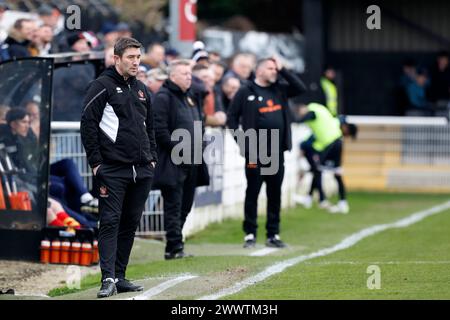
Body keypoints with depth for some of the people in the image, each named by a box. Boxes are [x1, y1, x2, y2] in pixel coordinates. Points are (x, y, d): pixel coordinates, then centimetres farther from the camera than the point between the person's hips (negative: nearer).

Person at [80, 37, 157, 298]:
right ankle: (108, 279, -14)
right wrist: (96, 163, -11)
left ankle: (120, 277, 13)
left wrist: (152, 158, 15)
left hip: (142, 170, 7)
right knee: (110, 222, -9)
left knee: (130, 223, 8)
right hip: (113, 169, -7)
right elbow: (88, 126, -7)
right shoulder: (102, 86, -3)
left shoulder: (142, 90, 17)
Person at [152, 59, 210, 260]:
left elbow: (200, 123, 27)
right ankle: (175, 247, -7)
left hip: (190, 163, 9)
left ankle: (174, 246, 19)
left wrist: (198, 145, 11)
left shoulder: (190, 97, 19)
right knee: (173, 206, -7)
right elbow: (159, 128, -17)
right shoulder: (163, 97, -9)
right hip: (172, 164, -9)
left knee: (185, 206, 12)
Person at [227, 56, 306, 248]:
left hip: (277, 152, 5)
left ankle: (273, 234, 14)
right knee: (252, 193, 1)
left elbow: (300, 88, 7)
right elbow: (232, 117, -2)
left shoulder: (279, 90, 13)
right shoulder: (246, 92, -2)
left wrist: (282, 70, 3)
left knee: (275, 194, 8)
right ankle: (250, 234, 6)